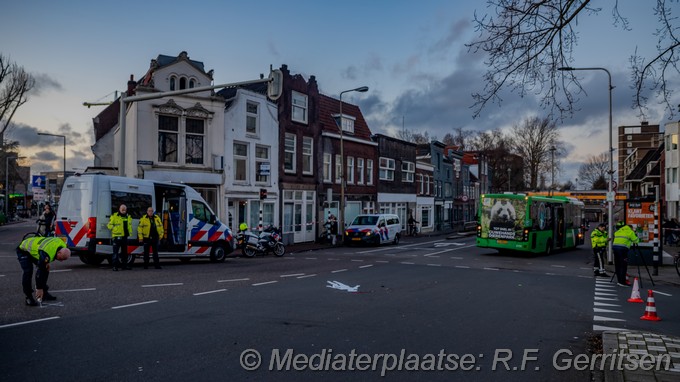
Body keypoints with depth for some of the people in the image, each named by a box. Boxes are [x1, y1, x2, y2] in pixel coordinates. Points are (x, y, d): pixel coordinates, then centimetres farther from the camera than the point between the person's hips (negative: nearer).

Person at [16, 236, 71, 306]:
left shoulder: (63, 246, -18)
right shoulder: (46, 254, -42)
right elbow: (41, 272, -36)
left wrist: (47, 262, -2)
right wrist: (39, 288, -28)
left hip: (34, 248, 8)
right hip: (23, 250, -8)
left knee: (45, 269, 0)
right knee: (28, 272, -22)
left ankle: (44, 293, 10)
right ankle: (28, 297, -12)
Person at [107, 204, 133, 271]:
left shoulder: (128, 217, 13)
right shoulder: (114, 216, -4)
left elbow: (130, 225, 27)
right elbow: (109, 225, -3)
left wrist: (130, 232, 16)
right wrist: (114, 228, -19)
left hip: (125, 237, 6)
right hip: (117, 237, -6)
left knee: (124, 251, 13)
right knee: (115, 252, -8)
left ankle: (124, 265, 22)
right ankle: (115, 266, -6)